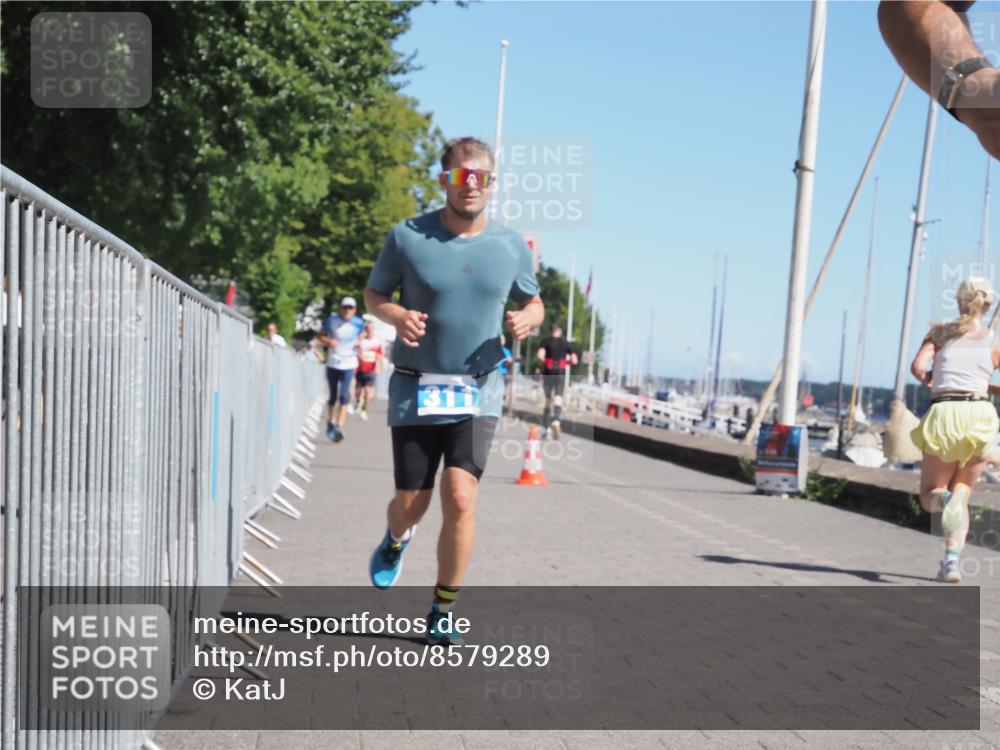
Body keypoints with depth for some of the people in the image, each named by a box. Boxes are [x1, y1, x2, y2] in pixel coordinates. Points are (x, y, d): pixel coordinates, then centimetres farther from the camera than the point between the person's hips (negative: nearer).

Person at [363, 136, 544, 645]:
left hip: (477, 392, 1)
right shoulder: (407, 237, -5)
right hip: (415, 389, 0)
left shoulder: (511, 246, 1)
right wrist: (397, 316, -16)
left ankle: (443, 612, 5)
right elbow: (374, 293, 6)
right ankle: (397, 540, 46)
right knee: (411, 504, 6)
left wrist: (527, 319, -9)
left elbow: (533, 301, 15)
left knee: (460, 499, -14)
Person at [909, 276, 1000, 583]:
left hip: (944, 413, -1)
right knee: (962, 491, 15)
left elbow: (918, 367, -5)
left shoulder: (941, 332, 10)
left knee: (929, 495, 13)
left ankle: (946, 500, -26)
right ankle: (952, 559, -6)